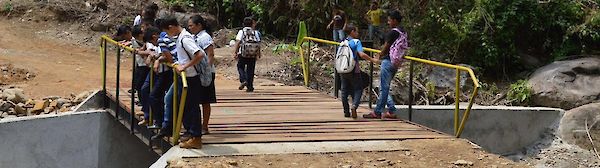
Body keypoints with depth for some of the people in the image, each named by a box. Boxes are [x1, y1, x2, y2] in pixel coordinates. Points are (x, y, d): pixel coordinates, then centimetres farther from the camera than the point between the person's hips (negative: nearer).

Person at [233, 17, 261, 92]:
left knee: (240, 67, 15)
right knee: (250, 70, 8)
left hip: (243, 54, -2)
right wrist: (258, 54, 15)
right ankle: (250, 87, 8)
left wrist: (235, 52, -9)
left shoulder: (241, 32, 0)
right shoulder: (255, 32, 5)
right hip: (253, 55, 2)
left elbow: (238, 42, -9)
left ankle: (243, 80, -7)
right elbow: (258, 44, 3)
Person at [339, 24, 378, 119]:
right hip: (354, 70, -5)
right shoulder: (356, 42, -9)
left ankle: (346, 112, 14)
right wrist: (372, 60, -12)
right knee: (358, 89, 6)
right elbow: (361, 54, -22)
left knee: (344, 90, 12)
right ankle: (354, 105, -18)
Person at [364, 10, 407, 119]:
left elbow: (386, 47, -11)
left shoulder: (393, 32, -15)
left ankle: (377, 112, -1)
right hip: (396, 62, 9)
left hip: (388, 61, -9)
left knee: (384, 88, -5)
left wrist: (379, 57, 7)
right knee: (385, 87, 15)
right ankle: (392, 111, 13)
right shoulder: (403, 33, 13)